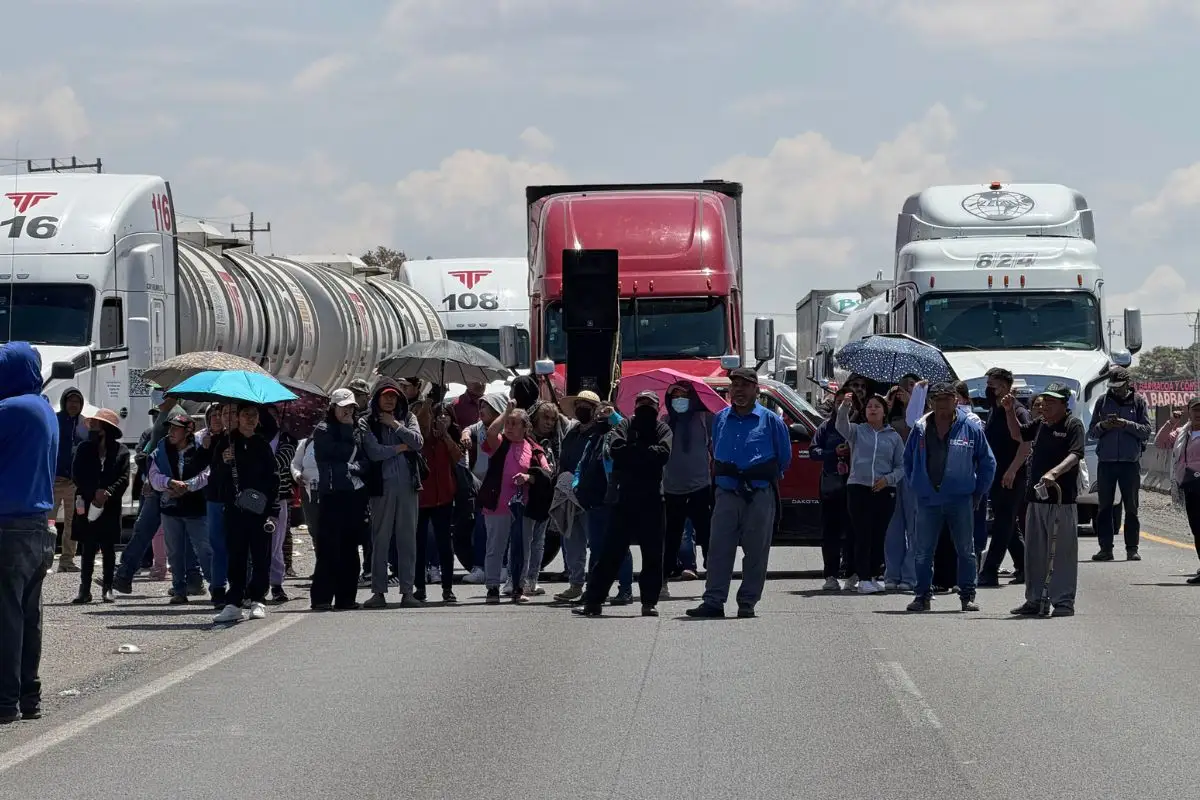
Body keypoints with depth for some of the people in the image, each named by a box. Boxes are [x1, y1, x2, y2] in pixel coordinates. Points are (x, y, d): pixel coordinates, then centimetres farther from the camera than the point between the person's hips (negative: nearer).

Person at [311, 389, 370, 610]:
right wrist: (348, 430, -2)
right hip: (332, 494, -5)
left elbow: (367, 460, 12)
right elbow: (341, 452, -12)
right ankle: (322, 598, -8)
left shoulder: (358, 431, 17)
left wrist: (352, 467, -3)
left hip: (355, 494, 5)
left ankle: (346, 597, 10)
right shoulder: (323, 431, 1)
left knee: (350, 548, 6)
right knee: (329, 548, -8)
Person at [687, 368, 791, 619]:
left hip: (760, 496, -3)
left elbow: (784, 459, 8)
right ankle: (713, 601, -3)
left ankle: (747, 603, 6)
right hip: (727, 493, 3)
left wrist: (764, 477, 8)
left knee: (756, 551, 0)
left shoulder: (771, 421, 1)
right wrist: (723, 473, 14)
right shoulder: (720, 419, 12)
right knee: (719, 549, -3)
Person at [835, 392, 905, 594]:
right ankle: (863, 578, -7)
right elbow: (842, 426, -14)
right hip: (858, 488, -2)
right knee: (862, 534, -7)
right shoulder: (857, 432, 8)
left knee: (879, 535, 4)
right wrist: (844, 407, -34)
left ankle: (872, 574, 16)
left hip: (884, 491, 2)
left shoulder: (894, 437, 12)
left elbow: (901, 466, 10)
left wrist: (888, 479, -9)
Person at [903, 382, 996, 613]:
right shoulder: (921, 429, 6)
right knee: (923, 552, 3)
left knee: (966, 550, 3)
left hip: (960, 499, -2)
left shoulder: (971, 427, 0)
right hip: (927, 499, 2)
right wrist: (916, 486, 12)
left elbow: (987, 462, 7)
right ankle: (923, 595, 10)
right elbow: (908, 460, 19)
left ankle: (968, 596, 9)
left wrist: (977, 493, 5)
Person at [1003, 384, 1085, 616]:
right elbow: (1018, 433, 31)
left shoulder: (1073, 425, -7)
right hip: (1036, 496, 8)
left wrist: (1054, 473, -35)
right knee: (1034, 552, 12)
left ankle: (1064, 602, 2)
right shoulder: (1041, 424, 14)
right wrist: (1010, 412, 15)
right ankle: (1035, 600, 21)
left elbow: (1074, 456, -20)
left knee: (1062, 553, -3)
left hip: (1062, 499, -8)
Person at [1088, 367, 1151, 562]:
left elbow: (1146, 430, -2)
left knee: (1131, 507, 2)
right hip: (1106, 461, 2)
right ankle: (1105, 548, 4)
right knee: (1104, 507, 1)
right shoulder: (1103, 401, 8)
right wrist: (1102, 426, -11)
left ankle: (1132, 548, 5)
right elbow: (1091, 432, 10)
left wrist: (1127, 424, -16)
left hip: (1130, 461, -2)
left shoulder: (1138, 401, 4)